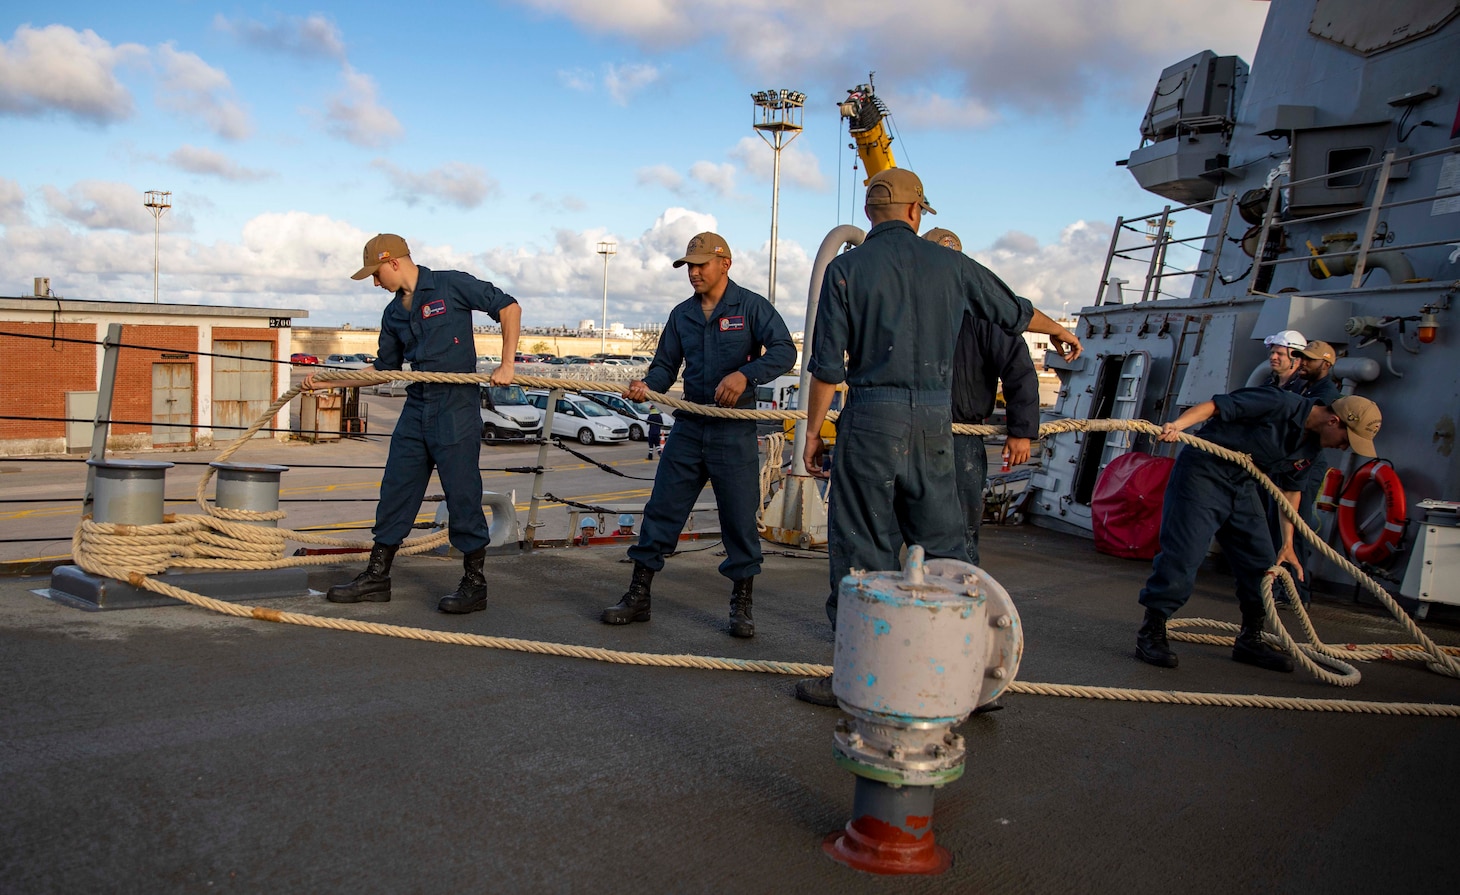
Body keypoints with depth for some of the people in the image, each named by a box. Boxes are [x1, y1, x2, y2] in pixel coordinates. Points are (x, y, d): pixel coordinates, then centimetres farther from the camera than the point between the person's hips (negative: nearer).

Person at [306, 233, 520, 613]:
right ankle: (376, 578, 19)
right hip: (416, 407, 7)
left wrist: (506, 365, -11)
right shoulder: (394, 313, 16)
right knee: (395, 492, 9)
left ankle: (474, 585, 7)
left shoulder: (452, 285, -4)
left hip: (456, 406, -7)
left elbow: (509, 307, -4)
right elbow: (384, 369, 24)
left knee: (462, 495, -3)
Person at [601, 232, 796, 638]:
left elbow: (784, 351, -14)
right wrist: (647, 386, -8)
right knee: (662, 509, 4)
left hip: (734, 430, -4)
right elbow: (665, 365, 14)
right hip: (689, 425, 4)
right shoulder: (682, 314, 12)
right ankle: (638, 596, 13)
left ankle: (742, 605, 15)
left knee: (739, 518, 1)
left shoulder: (752, 307, -3)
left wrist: (744, 374, -31)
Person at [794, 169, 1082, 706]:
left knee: (862, 546, 4)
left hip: (871, 418, -3)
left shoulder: (846, 269, 0)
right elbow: (1015, 312, 23)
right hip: (935, 419, 3)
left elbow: (826, 365, -4)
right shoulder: (951, 265, 8)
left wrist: (813, 432, 5)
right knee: (943, 543, 14)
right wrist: (1059, 330, 43)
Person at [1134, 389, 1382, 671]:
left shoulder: (1311, 445, 7)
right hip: (1203, 472, -9)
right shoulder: (1280, 404, -19)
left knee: (1262, 562, 7)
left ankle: (1250, 641, 22)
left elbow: (1289, 488, 18)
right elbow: (1216, 405, -21)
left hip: (1243, 488, 9)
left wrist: (1288, 543, 17)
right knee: (1182, 555, -15)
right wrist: (1178, 424, -39)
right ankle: (1151, 634, -5)